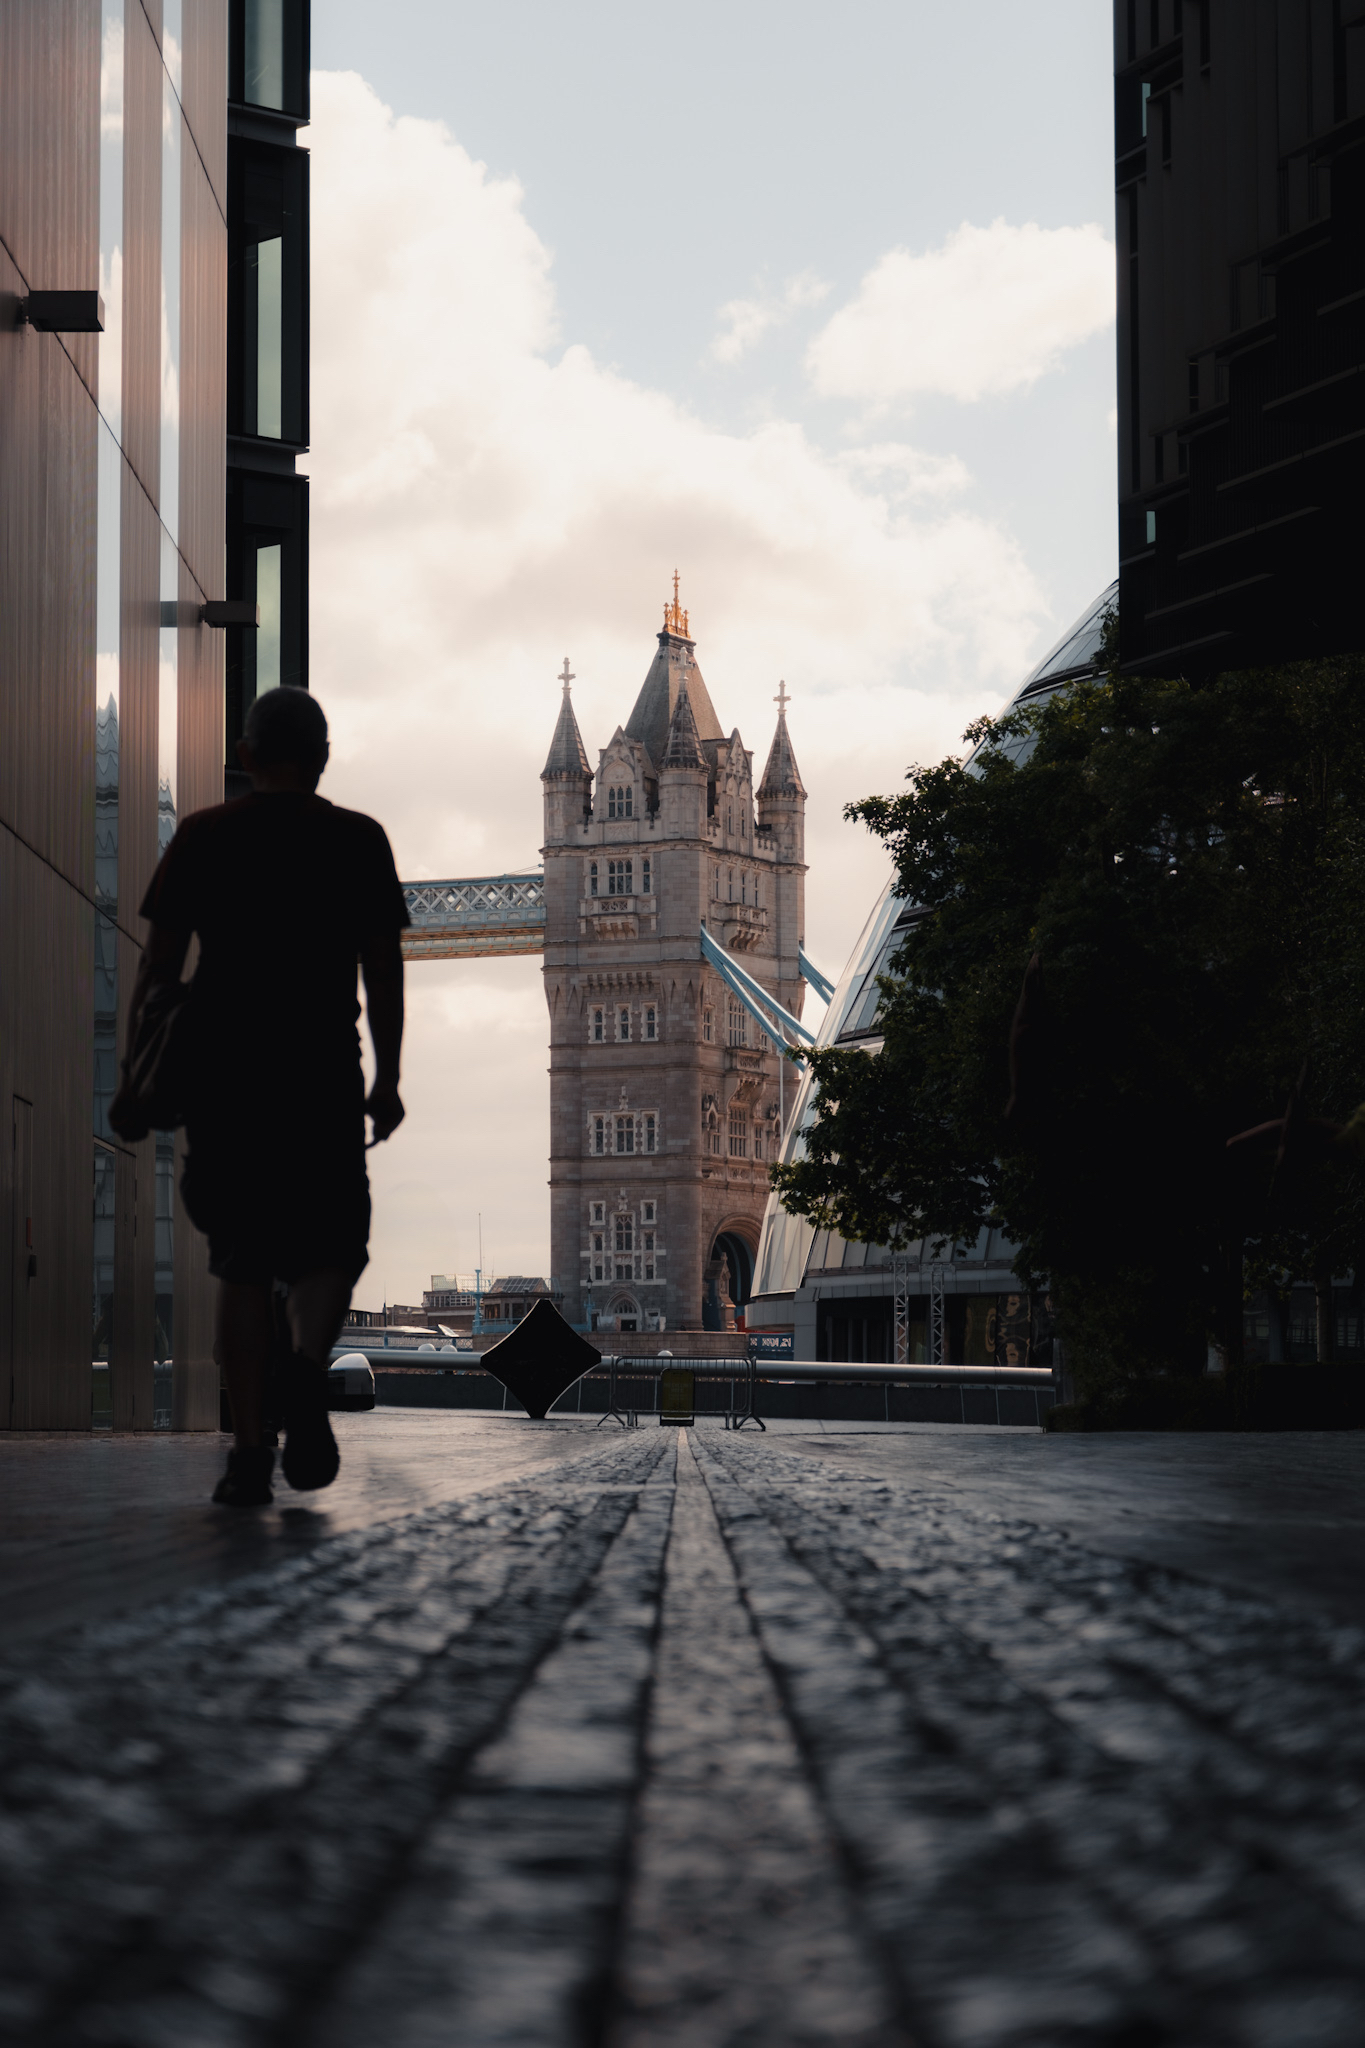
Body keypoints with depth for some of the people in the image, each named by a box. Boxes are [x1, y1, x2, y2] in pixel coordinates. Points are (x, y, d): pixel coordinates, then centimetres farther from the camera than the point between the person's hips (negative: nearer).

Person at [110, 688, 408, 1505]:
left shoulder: (202, 838, 5)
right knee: (329, 1245, 10)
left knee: (243, 1264, 8)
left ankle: (250, 1451, 1)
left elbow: (161, 962, 2)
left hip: (222, 1076, 1)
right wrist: (387, 1081, 6)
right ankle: (308, 1364, -21)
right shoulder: (358, 840, 4)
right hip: (324, 1077, -1)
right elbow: (383, 968, 1)